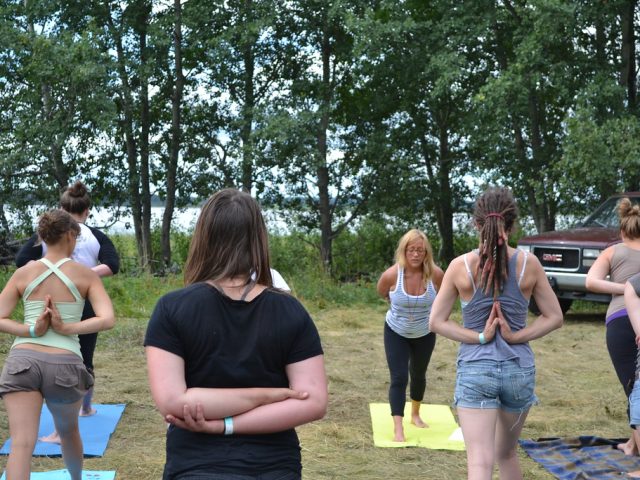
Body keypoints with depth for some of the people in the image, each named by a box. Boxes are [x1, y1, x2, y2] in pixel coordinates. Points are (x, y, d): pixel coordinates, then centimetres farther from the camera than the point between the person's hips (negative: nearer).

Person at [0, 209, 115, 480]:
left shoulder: (24, 273, 8)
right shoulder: (85, 275, 3)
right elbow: (107, 320, -9)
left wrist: (32, 331, -7)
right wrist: (65, 328, -9)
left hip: (22, 360, 0)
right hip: (65, 364, 0)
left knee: (22, 444, -10)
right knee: (68, 431, 28)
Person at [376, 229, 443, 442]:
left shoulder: (435, 275, -24)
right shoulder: (391, 275, -26)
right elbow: (382, 294, -2)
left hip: (424, 334, 2)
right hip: (396, 333, -2)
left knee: (418, 375, 20)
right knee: (399, 379, -12)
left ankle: (415, 415, 44)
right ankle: (398, 430, -11)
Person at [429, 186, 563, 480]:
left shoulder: (461, 266, -6)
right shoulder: (528, 264, -3)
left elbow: (436, 322, -3)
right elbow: (555, 317, 2)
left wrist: (479, 337, -7)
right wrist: (516, 336, -5)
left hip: (475, 370, -2)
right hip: (520, 370, 2)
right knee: (507, 454, 23)